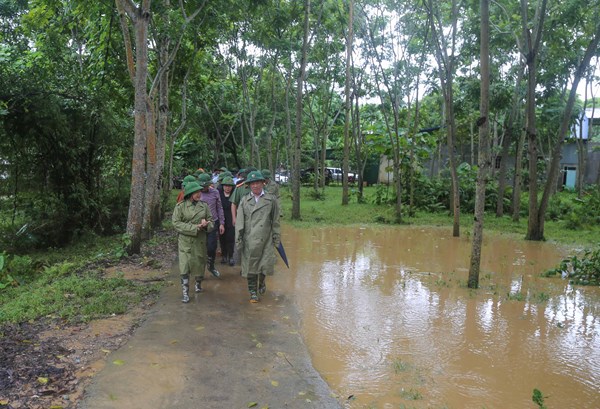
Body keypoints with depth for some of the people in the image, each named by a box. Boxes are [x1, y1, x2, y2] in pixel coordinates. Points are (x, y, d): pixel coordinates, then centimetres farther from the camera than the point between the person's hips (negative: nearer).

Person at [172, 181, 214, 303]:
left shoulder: (204, 206, 4)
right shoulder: (180, 206, -5)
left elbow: (211, 222, 8)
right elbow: (176, 223, -10)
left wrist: (206, 225, -17)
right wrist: (195, 228, -18)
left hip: (200, 241, 3)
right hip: (185, 241, -3)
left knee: (200, 264, 13)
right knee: (184, 267, -9)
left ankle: (198, 283, 41)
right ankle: (185, 293, 1)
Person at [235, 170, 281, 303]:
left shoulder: (271, 199, 3)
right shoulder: (244, 200, 5)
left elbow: (275, 221, 7)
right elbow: (239, 222, 4)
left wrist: (276, 238, 4)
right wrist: (238, 240, -1)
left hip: (266, 240, -1)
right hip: (249, 241, 1)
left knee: (266, 266, -4)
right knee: (250, 267, 5)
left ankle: (262, 281, 30)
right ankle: (253, 293, 21)